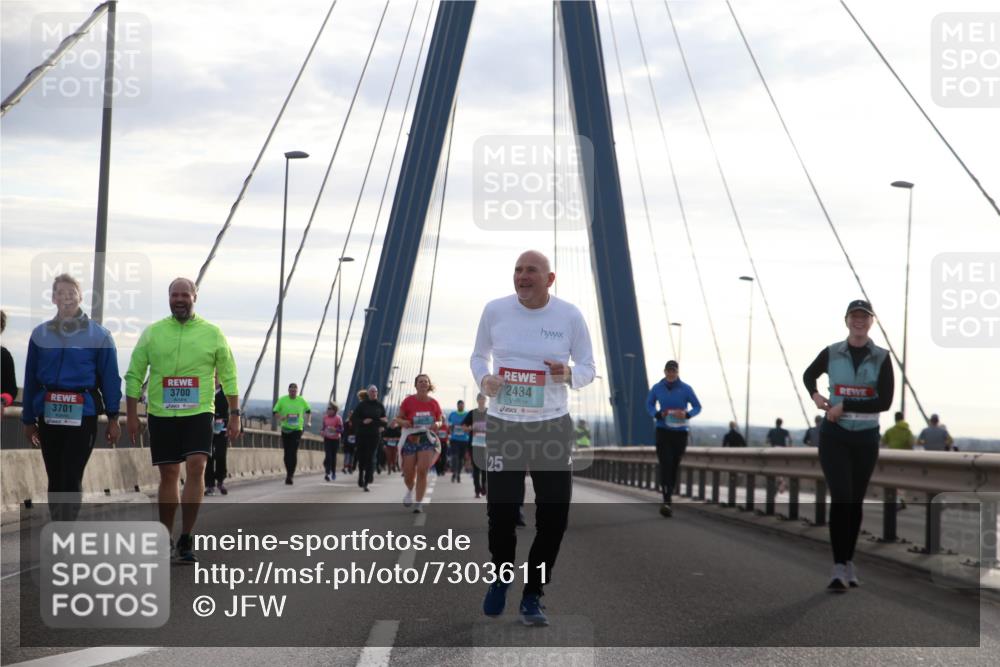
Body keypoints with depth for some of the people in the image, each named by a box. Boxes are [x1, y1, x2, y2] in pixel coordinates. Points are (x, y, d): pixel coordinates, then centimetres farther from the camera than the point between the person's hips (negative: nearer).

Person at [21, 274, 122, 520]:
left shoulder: (99, 335, 0)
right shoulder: (40, 334, 7)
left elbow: (110, 378, 1)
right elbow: (31, 379, 11)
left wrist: (113, 418, -2)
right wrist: (28, 420, 11)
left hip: (83, 415, -3)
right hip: (49, 414, 3)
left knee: (71, 478, -5)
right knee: (55, 478, 9)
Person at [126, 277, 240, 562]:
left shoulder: (212, 333, 4)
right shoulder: (152, 333, 5)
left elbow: (228, 376, 10)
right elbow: (134, 375, 8)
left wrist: (235, 415, 6)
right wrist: (132, 416, 3)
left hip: (198, 413, -1)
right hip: (161, 414, 1)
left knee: (196, 468, -15)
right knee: (168, 475, 5)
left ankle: (186, 539, -10)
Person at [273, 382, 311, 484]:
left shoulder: (302, 401, 4)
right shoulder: (282, 400, 2)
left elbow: (308, 411, 20)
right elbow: (275, 412, 5)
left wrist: (308, 422, 6)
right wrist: (281, 418, -15)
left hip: (297, 429, -1)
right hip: (285, 429, 1)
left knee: (293, 453, -12)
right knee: (287, 453, 7)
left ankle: (290, 476, -13)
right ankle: (289, 473, 24)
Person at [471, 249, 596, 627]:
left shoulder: (569, 316, -4)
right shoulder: (495, 310, -2)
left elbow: (589, 368, 3)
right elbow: (479, 356, 11)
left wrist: (568, 375, -20)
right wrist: (483, 379, -11)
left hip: (553, 426, 0)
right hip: (503, 426, 0)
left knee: (553, 518, -1)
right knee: (502, 514, -2)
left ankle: (532, 597, 18)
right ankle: (500, 578, 29)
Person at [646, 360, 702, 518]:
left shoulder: (685, 389, -3)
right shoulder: (657, 388, 0)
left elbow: (697, 407, 4)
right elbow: (649, 405, 12)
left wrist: (687, 414, -18)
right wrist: (658, 414, -10)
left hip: (680, 432, 1)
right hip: (663, 431, -1)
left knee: (674, 466, 8)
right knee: (665, 464, -15)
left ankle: (669, 497, 27)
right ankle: (667, 501, -23)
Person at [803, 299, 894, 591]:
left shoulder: (881, 358, -3)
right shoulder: (831, 353, 0)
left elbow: (885, 402, -12)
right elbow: (808, 375, 20)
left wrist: (844, 406, -16)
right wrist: (815, 395, 0)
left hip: (866, 437, 1)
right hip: (834, 435, -1)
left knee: (855, 501, 10)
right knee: (841, 498, -13)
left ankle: (849, 562, 23)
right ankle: (839, 568, -16)